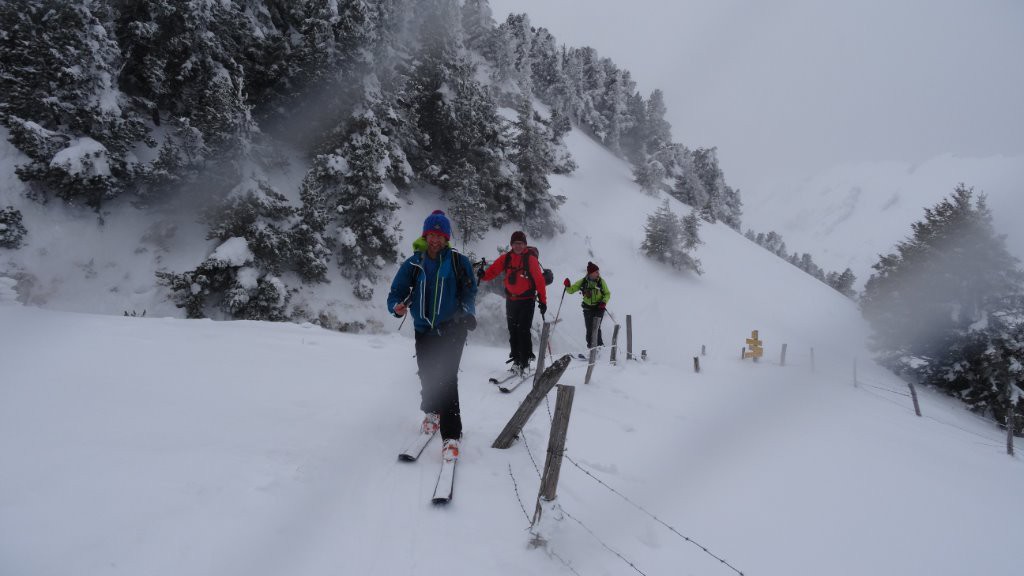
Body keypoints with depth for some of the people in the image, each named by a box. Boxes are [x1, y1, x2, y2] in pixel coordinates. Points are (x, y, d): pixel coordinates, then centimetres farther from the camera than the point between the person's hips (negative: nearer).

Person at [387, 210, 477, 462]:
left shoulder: (458, 262, -1)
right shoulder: (413, 264, 2)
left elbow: (469, 292, 1)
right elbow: (396, 292, 2)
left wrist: (468, 313, -18)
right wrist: (397, 307, -21)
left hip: (452, 329, -3)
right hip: (424, 330, 3)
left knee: (446, 378, -16)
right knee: (427, 376, 12)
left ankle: (451, 436, -11)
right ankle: (431, 412, 45)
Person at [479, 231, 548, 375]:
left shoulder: (530, 259, -8)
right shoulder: (506, 258, 2)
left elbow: (539, 281, -7)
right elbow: (492, 271, -4)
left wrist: (543, 301, -9)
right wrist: (483, 276, -27)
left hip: (527, 300, -4)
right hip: (511, 300, 4)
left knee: (523, 330, -8)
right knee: (513, 331, 10)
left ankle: (525, 361, 1)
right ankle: (516, 360, 20)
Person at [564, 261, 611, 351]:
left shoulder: (601, 281, -4)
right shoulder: (583, 282, -1)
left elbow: (607, 294, 4)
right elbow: (571, 290, 5)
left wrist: (604, 302, -14)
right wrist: (567, 286, -16)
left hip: (599, 308, -2)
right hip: (588, 308, 2)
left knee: (596, 328, -15)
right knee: (589, 329, 1)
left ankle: (599, 345, -9)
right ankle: (591, 346, 14)